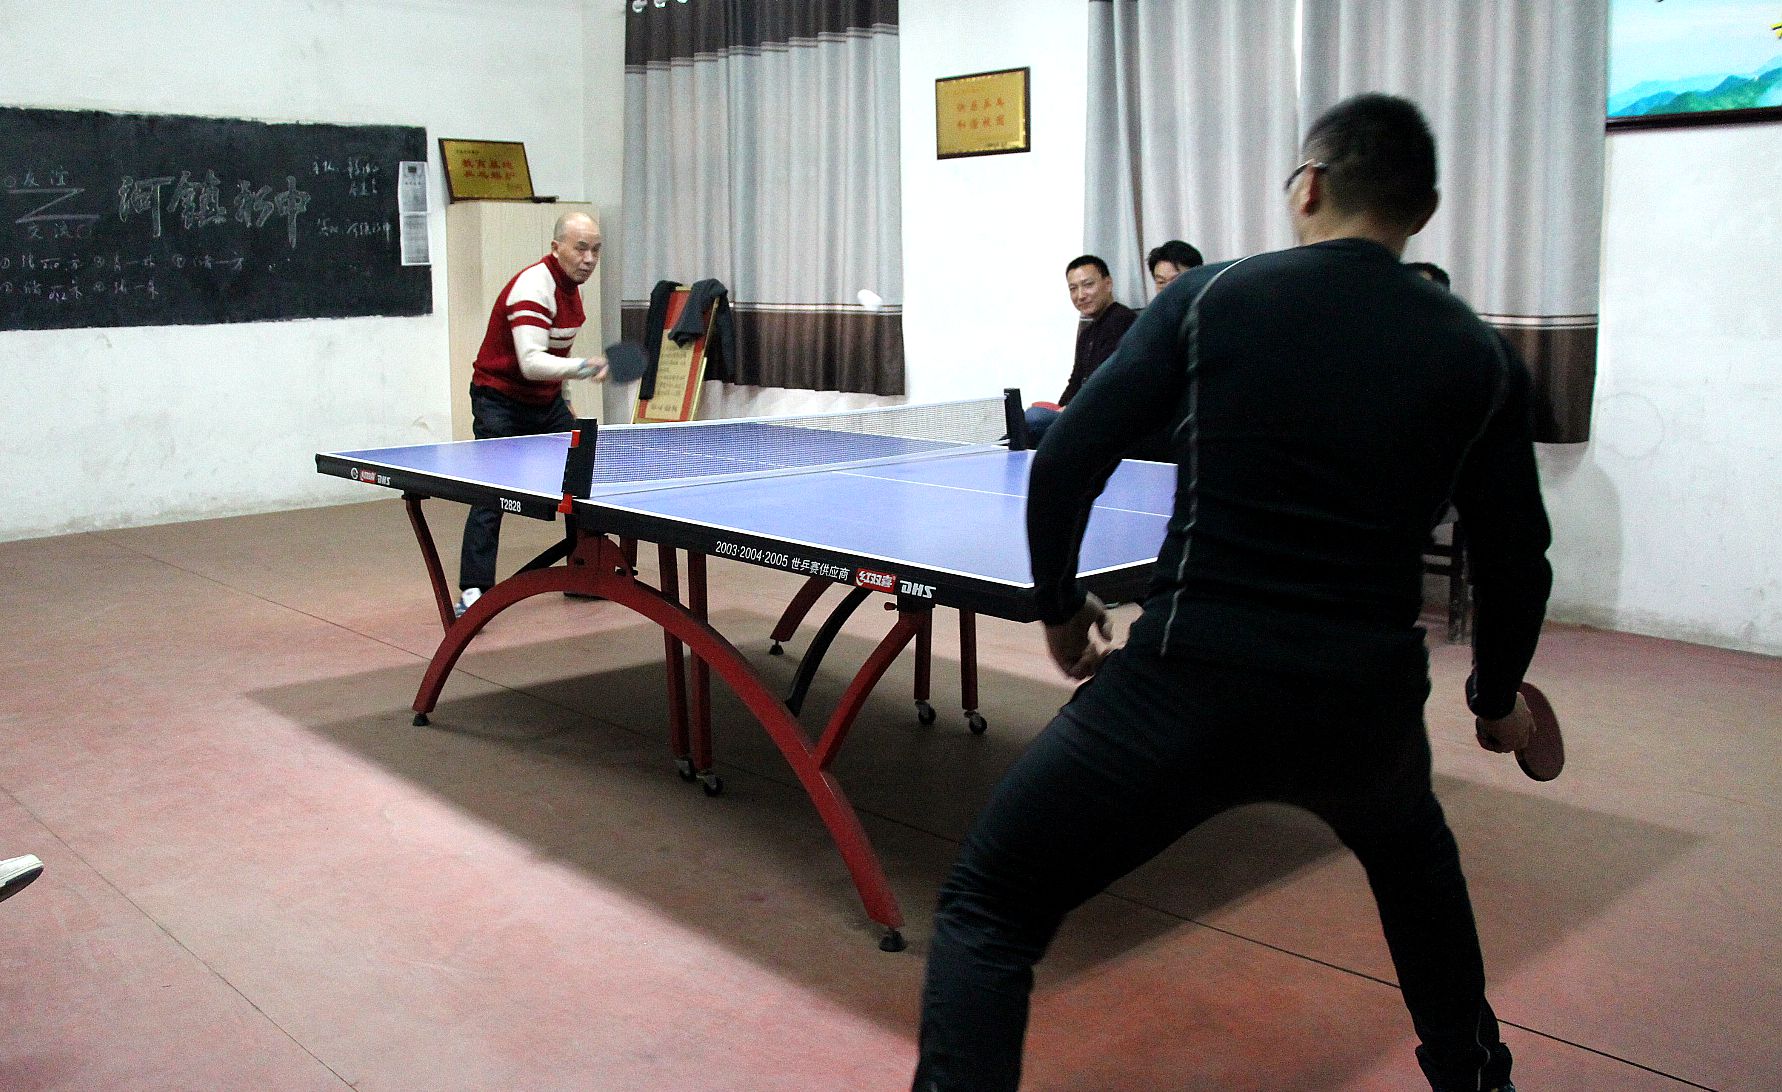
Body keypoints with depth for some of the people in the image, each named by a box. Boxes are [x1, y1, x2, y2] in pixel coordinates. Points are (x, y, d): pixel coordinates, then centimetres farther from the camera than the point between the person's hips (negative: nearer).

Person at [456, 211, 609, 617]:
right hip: (500, 400, -9)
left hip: (546, 401, 9)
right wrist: (583, 367, -48)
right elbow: (531, 363, -36)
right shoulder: (533, 287, -24)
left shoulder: (570, 284, 4)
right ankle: (473, 591, -14)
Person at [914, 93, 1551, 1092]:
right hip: (1368, 701, 4)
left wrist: (1061, 609, 13)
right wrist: (1498, 698, 29)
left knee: (987, 915, 8)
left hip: (1188, 685, -4)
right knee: (1408, 844, 40)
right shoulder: (1479, 356, 6)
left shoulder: (1209, 298, 0)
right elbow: (1518, 562, 12)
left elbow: (1066, 465, -2)